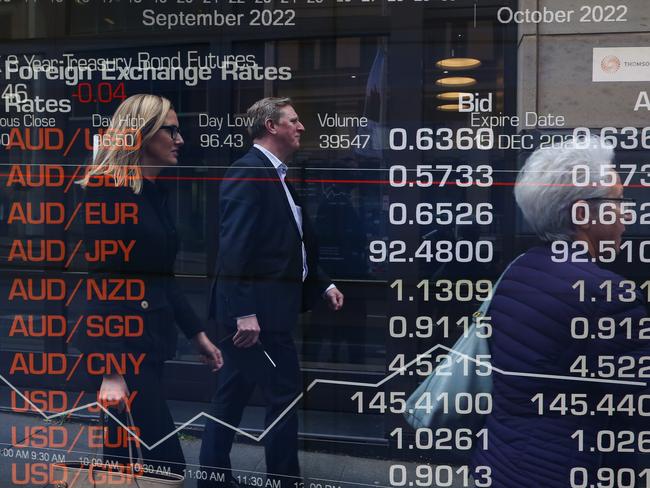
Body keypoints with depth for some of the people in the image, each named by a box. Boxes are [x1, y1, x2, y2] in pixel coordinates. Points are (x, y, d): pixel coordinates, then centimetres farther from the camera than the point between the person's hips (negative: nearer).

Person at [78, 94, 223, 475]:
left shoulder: (154, 191, 13)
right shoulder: (107, 187, -13)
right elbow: (102, 279, -19)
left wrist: (198, 334, 19)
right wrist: (112, 371, -23)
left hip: (151, 335, 9)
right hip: (122, 340, -9)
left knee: (128, 461, 16)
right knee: (167, 466, -7)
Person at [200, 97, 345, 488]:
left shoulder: (277, 176, 16)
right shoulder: (248, 172, -14)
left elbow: (292, 245, 21)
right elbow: (235, 247, -21)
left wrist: (323, 284, 14)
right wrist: (245, 312, -25)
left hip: (257, 307, 10)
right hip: (259, 307, -10)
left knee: (233, 394, 15)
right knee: (284, 392, -2)